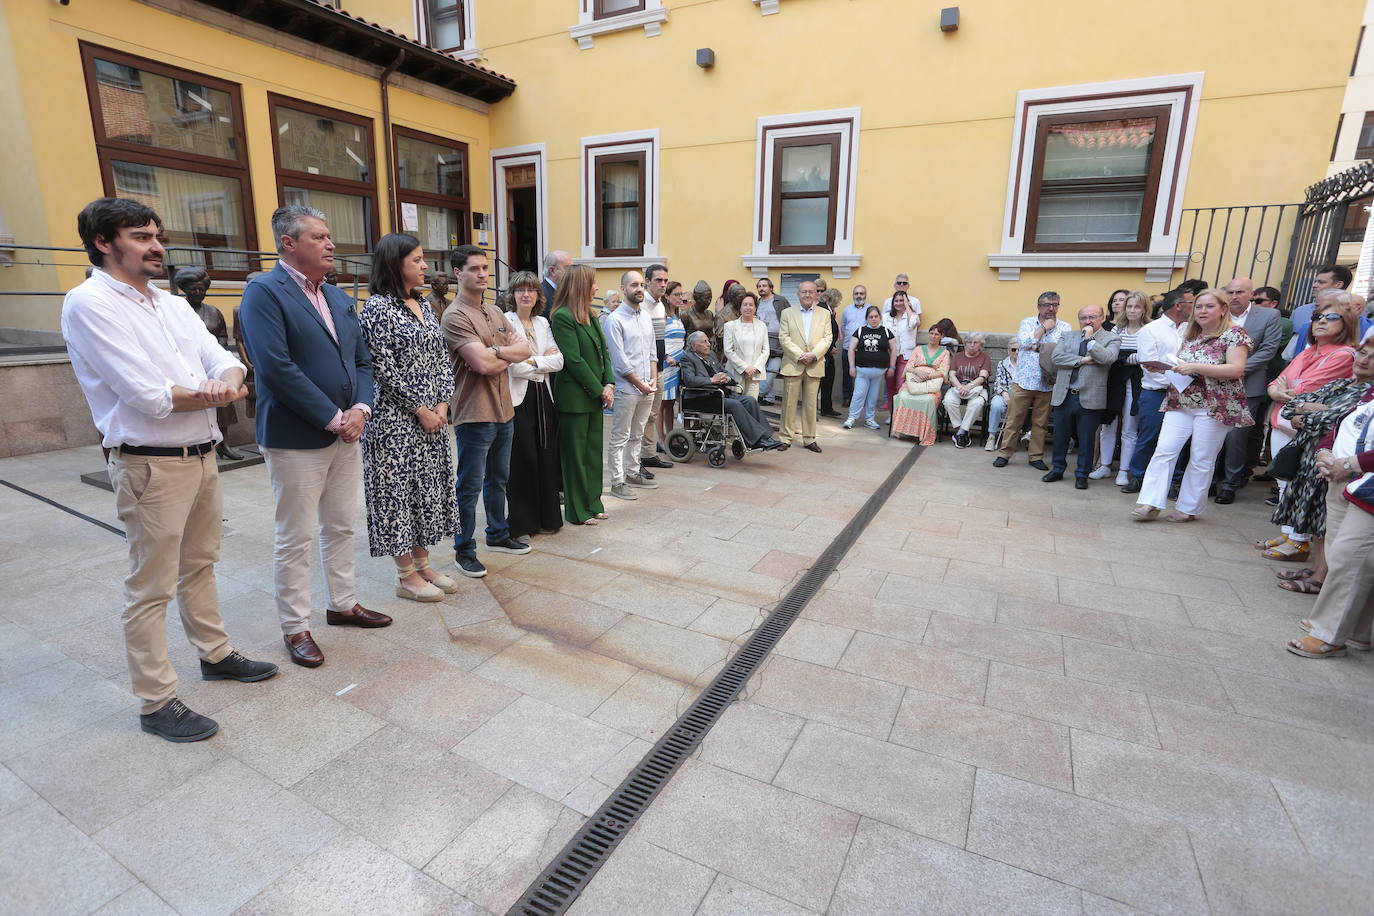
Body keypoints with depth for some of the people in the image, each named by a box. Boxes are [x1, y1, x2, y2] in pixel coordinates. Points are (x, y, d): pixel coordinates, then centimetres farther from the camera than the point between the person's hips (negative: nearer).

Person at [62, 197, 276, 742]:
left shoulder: (173, 305, 12)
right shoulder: (90, 303, -12)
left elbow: (224, 360, 1)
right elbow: (148, 397, -21)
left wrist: (227, 382, -21)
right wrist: (209, 394, -6)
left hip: (201, 456, 8)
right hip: (150, 466, -7)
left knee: (199, 566, 21)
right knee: (150, 589, 3)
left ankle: (215, 655, 37)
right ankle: (155, 703, 16)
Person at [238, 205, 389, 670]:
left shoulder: (338, 296, 13)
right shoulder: (264, 292, -9)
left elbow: (362, 360, 12)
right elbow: (276, 367, -19)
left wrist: (360, 408, -5)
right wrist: (332, 418, -18)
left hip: (346, 434, 7)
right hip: (296, 439, -7)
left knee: (342, 527, 17)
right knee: (295, 539, 5)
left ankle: (343, 604, 33)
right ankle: (295, 628, 19)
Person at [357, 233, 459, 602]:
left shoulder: (423, 305, 12)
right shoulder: (378, 307, -10)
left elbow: (441, 358, 11)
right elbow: (384, 369, -15)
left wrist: (442, 405, -1)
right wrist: (421, 410, -14)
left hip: (432, 416, 8)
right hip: (395, 419, -8)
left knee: (428, 488, 12)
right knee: (398, 490, 2)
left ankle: (422, 565, 25)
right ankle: (407, 576, 13)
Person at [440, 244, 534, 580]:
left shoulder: (495, 312, 13)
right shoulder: (455, 317, -13)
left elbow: (525, 350, 5)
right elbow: (483, 365, -23)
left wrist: (495, 352, -13)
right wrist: (510, 354, -4)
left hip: (504, 410, 8)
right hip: (474, 414, -8)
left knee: (498, 479, 20)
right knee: (469, 486, 1)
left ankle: (498, 534, 36)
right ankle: (464, 550, 14)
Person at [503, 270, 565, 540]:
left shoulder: (543, 322, 13)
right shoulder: (505, 321, -4)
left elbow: (559, 360, 2)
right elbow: (513, 365, -14)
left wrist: (532, 362, -9)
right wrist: (544, 361, -4)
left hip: (543, 396, 5)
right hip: (518, 398, -5)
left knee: (546, 456, 7)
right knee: (522, 460, -2)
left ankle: (546, 517, 21)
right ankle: (520, 523, 12)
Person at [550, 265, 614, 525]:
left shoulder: (590, 316, 14)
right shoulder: (562, 317, -13)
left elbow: (603, 351, 12)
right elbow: (574, 360, -17)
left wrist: (609, 385, -2)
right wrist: (600, 390, -13)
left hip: (595, 395, 8)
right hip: (574, 398, -8)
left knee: (593, 450, 14)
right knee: (575, 453, 2)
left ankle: (592, 502, 26)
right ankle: (577, 510, 14)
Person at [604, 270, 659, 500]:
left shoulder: (646, 317, 13)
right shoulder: (615, 319, -9)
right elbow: (619, 359, -13)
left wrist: (653, 379, 2)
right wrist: (640, 384, -12)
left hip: (647, 388, 7)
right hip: (626, 388, -7)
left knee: (636, 435, 16)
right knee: (620, 438, 0)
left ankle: (632, 473, 28)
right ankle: (617, 483, 6)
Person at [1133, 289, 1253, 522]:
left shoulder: (1234, 334, -5)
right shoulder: (1190, 335, 13)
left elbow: (1236, 369, -15)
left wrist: (1197, 368, -23)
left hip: (1214, 407, -5)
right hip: (1181, 403, 5)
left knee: (1202, 460, 3)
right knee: (1164, 450, -6)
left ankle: (1189, 508, 12)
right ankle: (1151, 504, -7)